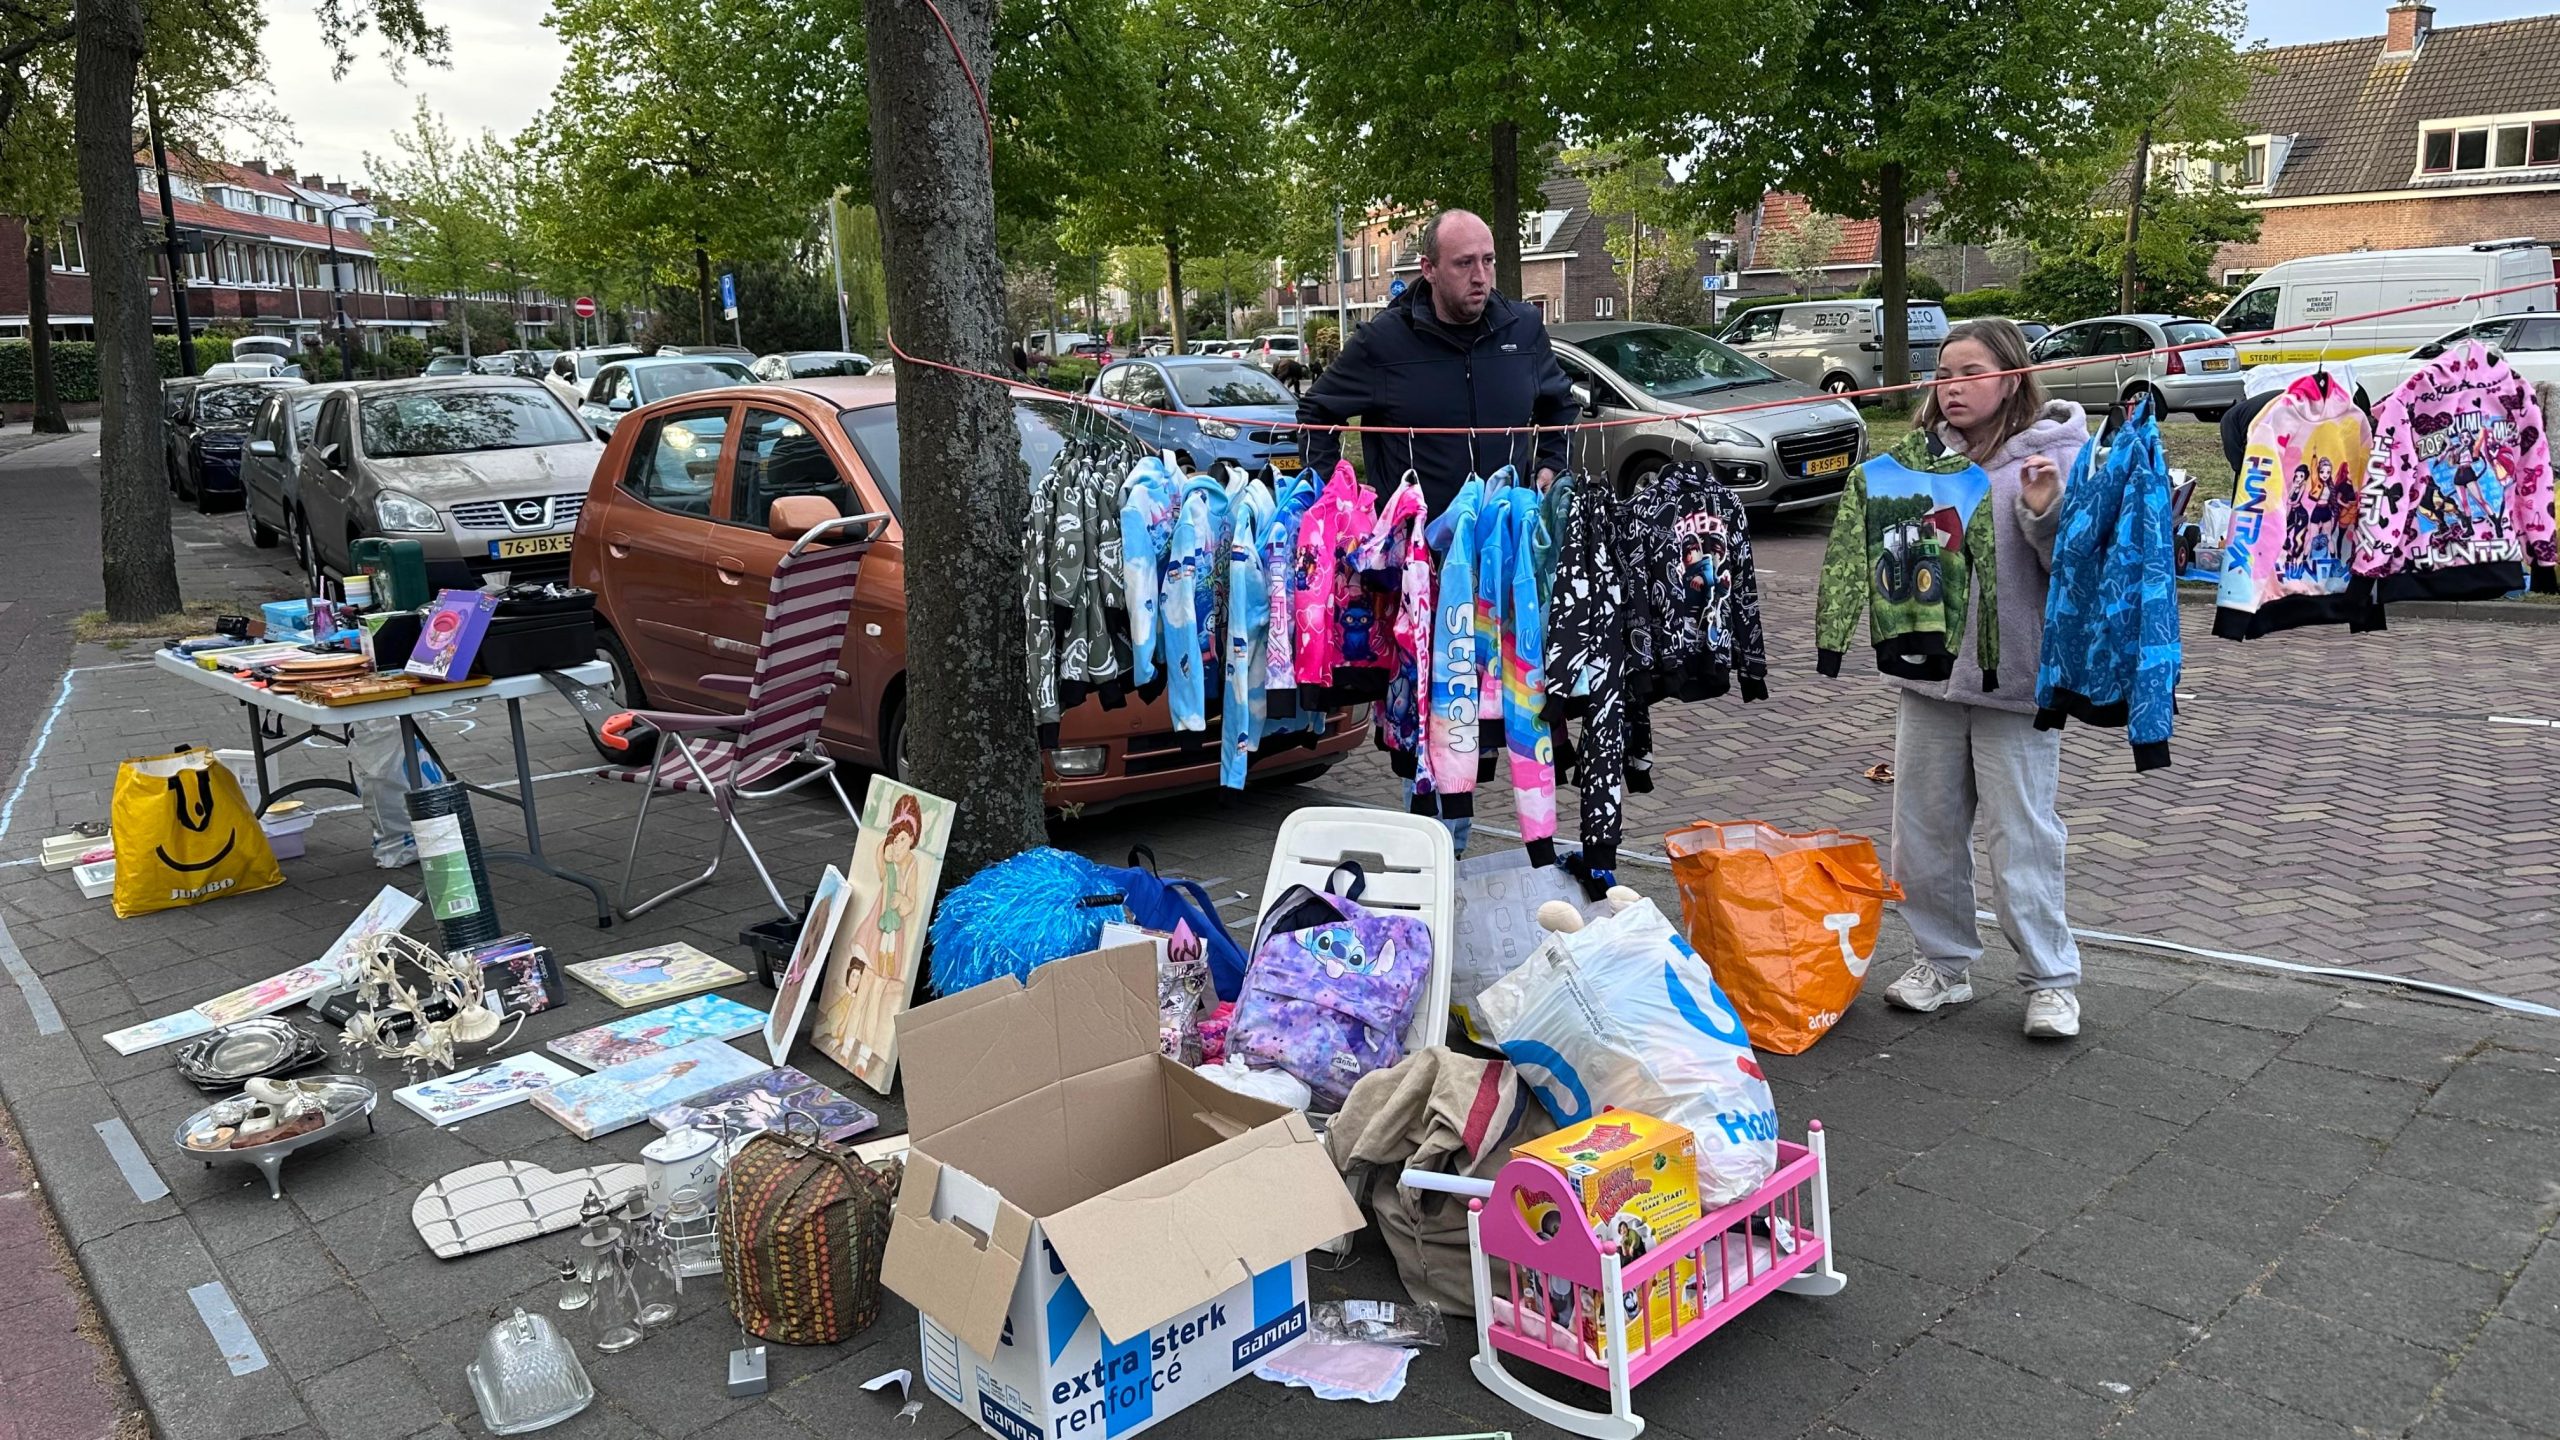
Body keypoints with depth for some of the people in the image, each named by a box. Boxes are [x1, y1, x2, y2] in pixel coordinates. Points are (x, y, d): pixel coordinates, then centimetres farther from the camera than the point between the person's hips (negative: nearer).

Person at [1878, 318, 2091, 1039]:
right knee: (1924, 830, 13)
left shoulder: (2054, 453, -8)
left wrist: (2047, 512, -28)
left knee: (2023, 837, 1)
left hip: (2014, 680, -6)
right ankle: (1944, 960, 29)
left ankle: (2052, 978, 16)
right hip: (1930, 676, 6)